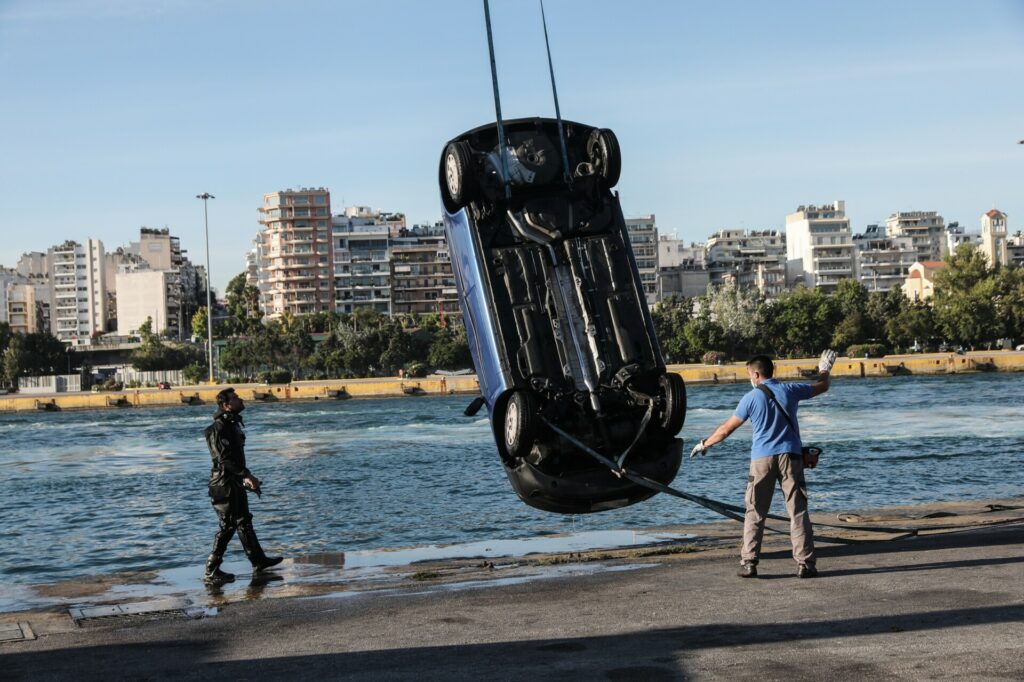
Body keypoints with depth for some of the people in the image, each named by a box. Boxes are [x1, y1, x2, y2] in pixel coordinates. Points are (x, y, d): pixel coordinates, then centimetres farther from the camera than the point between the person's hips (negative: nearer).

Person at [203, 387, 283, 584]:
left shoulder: (232, 425, 12)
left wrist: (246, 478, 21)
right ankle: (211, 571, 1)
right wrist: (247, 475, -27)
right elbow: (224, 458, -26)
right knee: (228, 526, -6)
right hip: (224, 484, -10)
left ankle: (258, 561, 29)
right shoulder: (219, 428, -18)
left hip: (235, 482, 10)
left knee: (244, 522, 18)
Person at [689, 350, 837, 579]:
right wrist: (824, 369, 42)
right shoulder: (789, 390, 4)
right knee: (798, 512, 2)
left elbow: (727, 428, 4)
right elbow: (821, 386, 21)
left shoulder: (751, 398, -1)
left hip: (762, 459, -1)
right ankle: (805, 564, -1)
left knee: (755, 514, 5)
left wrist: (705, 444, 17)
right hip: (790, 456, 1)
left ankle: (748, 563, 3)